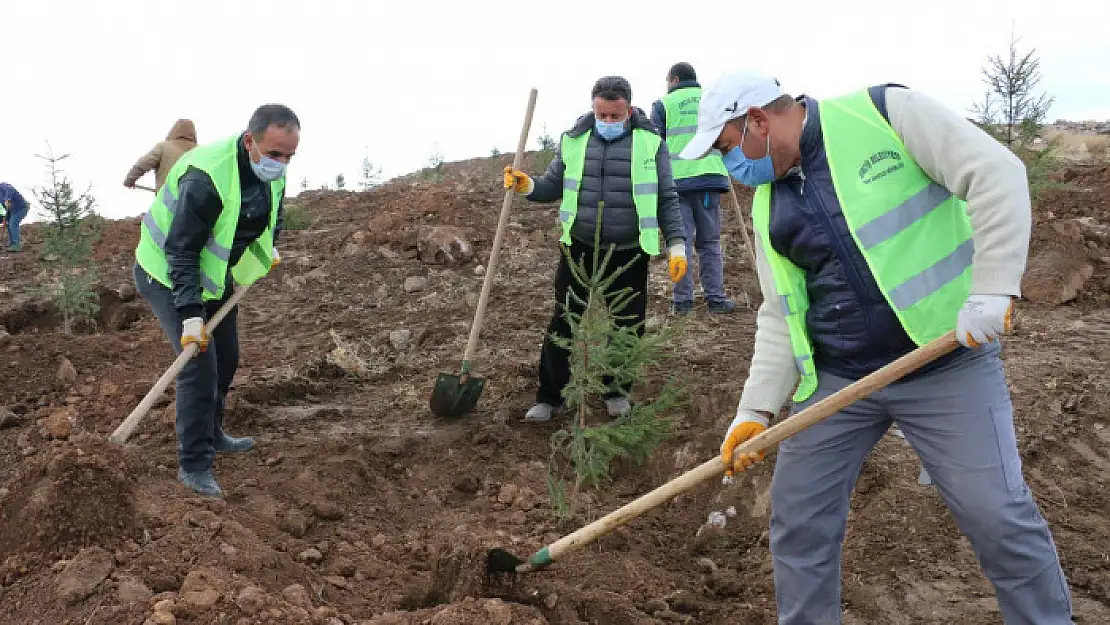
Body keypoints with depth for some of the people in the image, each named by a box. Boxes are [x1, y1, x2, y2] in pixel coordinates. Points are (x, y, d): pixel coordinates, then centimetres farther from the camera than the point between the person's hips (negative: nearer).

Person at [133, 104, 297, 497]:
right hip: (168, 274, -8)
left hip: (214, 271, 8)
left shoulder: (270, 170, -10)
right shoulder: (206, 177, -35)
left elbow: (274, 209, 16)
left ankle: (211, 435, 35)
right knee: (199, 364, -15)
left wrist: (268, 246, 5)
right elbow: (181, 251, -31)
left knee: (225, 357, 14)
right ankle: (194, 465, -4)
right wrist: (190, 313, -33)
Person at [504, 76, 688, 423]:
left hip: (630, 254, -1)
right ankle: (549, 396, 16)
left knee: (627, 327, 8)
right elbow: (553, 186, 11)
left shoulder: (650, 143, -3)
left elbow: (667, 199, 0)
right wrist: (527, 186, -10)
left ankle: (617, 390, 28)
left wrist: (676, 245, -7)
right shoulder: (574, 140, 2)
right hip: (579, 250, 1)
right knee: (563, 324, 4)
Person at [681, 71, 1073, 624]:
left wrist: (992, 290, -24)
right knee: (797, 516, 7)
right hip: (834, 380, 5)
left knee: (999, 516, -3)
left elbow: (998, 175, -15)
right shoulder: (767, 206, 8)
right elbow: (779, 315, 9)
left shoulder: (886, 112, -9)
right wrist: (756, 409, -2)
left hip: (948, 363, -5)